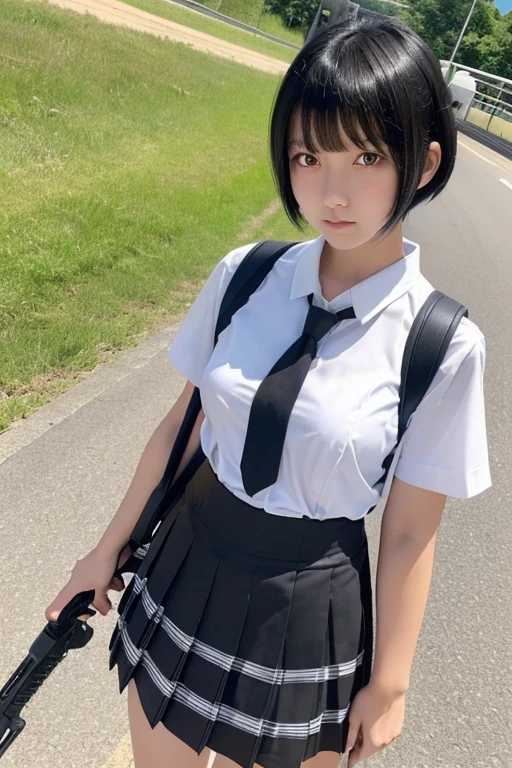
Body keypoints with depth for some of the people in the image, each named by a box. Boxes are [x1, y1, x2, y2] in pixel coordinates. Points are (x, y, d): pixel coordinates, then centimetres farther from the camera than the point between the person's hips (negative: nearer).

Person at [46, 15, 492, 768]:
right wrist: (111, 547, 7)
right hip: (186, 570, 3)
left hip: (306, 607, -2)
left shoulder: (443, 346, -19)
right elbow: (182, 423, -3)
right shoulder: (244, 276, -12)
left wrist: (389, 684, 0)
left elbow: (411, 532, -12)